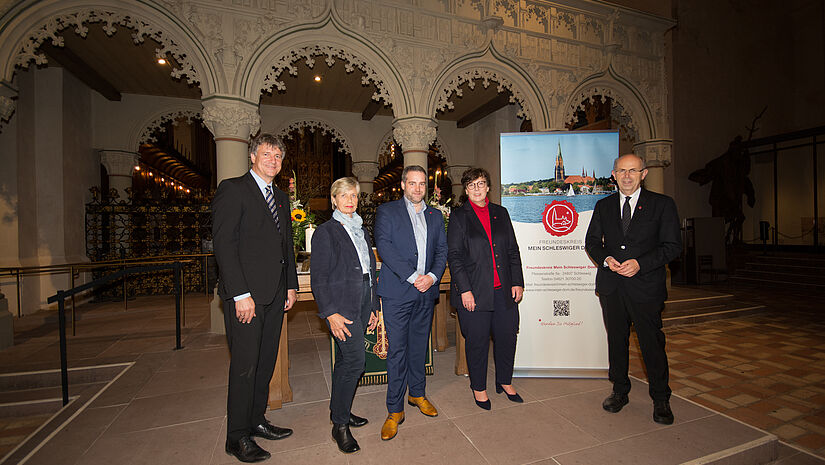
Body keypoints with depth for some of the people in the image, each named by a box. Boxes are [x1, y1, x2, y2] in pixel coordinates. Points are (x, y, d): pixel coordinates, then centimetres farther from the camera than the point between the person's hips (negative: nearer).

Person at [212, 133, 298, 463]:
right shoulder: (233, 189, -6)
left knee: (266, 361, 15)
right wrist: (241, 294, -18)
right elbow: (224, 244, -13)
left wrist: (291, 285, 12)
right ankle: (238, 437, 18)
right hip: (245, 294, -7)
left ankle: (256, 420, 31)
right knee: (245, 365, 1)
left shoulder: (280, 198, 17)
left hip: (275, 294, 7)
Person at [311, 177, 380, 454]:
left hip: (363, 302, 7)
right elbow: (318, 278, -8)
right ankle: (340, 425, 7)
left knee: (345, 359, 15)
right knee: (355, 360, -9)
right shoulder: (325, 232, -4)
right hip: (341, 304, -6)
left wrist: (374, 306, 16)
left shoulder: (362, 230, 16)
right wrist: (330, 312, -15)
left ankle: (340, 410, 30)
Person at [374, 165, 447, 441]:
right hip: (397, 292, -4)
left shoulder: (435, 216, 15)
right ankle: (395, 410, 15)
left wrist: (432, 276, -8)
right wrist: (412, 276, -17)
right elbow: (384, 246, -11)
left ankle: (417, 394, 36)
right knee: (397, 350, 1)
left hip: (426, 292, 4)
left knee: (419, 346, 16)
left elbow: (442, 250, 10)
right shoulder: (387, 212, 1)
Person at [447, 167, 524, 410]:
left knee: (507, 337, 13)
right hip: (474, 291, -4)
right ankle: (478, 388, 29)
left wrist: (517, 282, 5)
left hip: (503, 290, 4)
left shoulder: (501, 213, 11)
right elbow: (453, 256, -6)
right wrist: (464, 289, -12)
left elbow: (513, 250, 12)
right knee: (477, 342, 7)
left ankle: (505, 382, 37)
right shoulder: (459, 216, 0)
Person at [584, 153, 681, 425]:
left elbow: (673, 246, -4)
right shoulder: (603, 206, 10)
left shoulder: (662, 204, 1)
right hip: (611, 286, 3)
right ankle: (620, 392, 30)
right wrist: (606, 259, -9)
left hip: (646, 285, -3)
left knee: (652, 343, 5)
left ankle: (661, 400, 26)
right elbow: (592, 241, 11)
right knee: (616, 340, 13)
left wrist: (640, 263, -17)